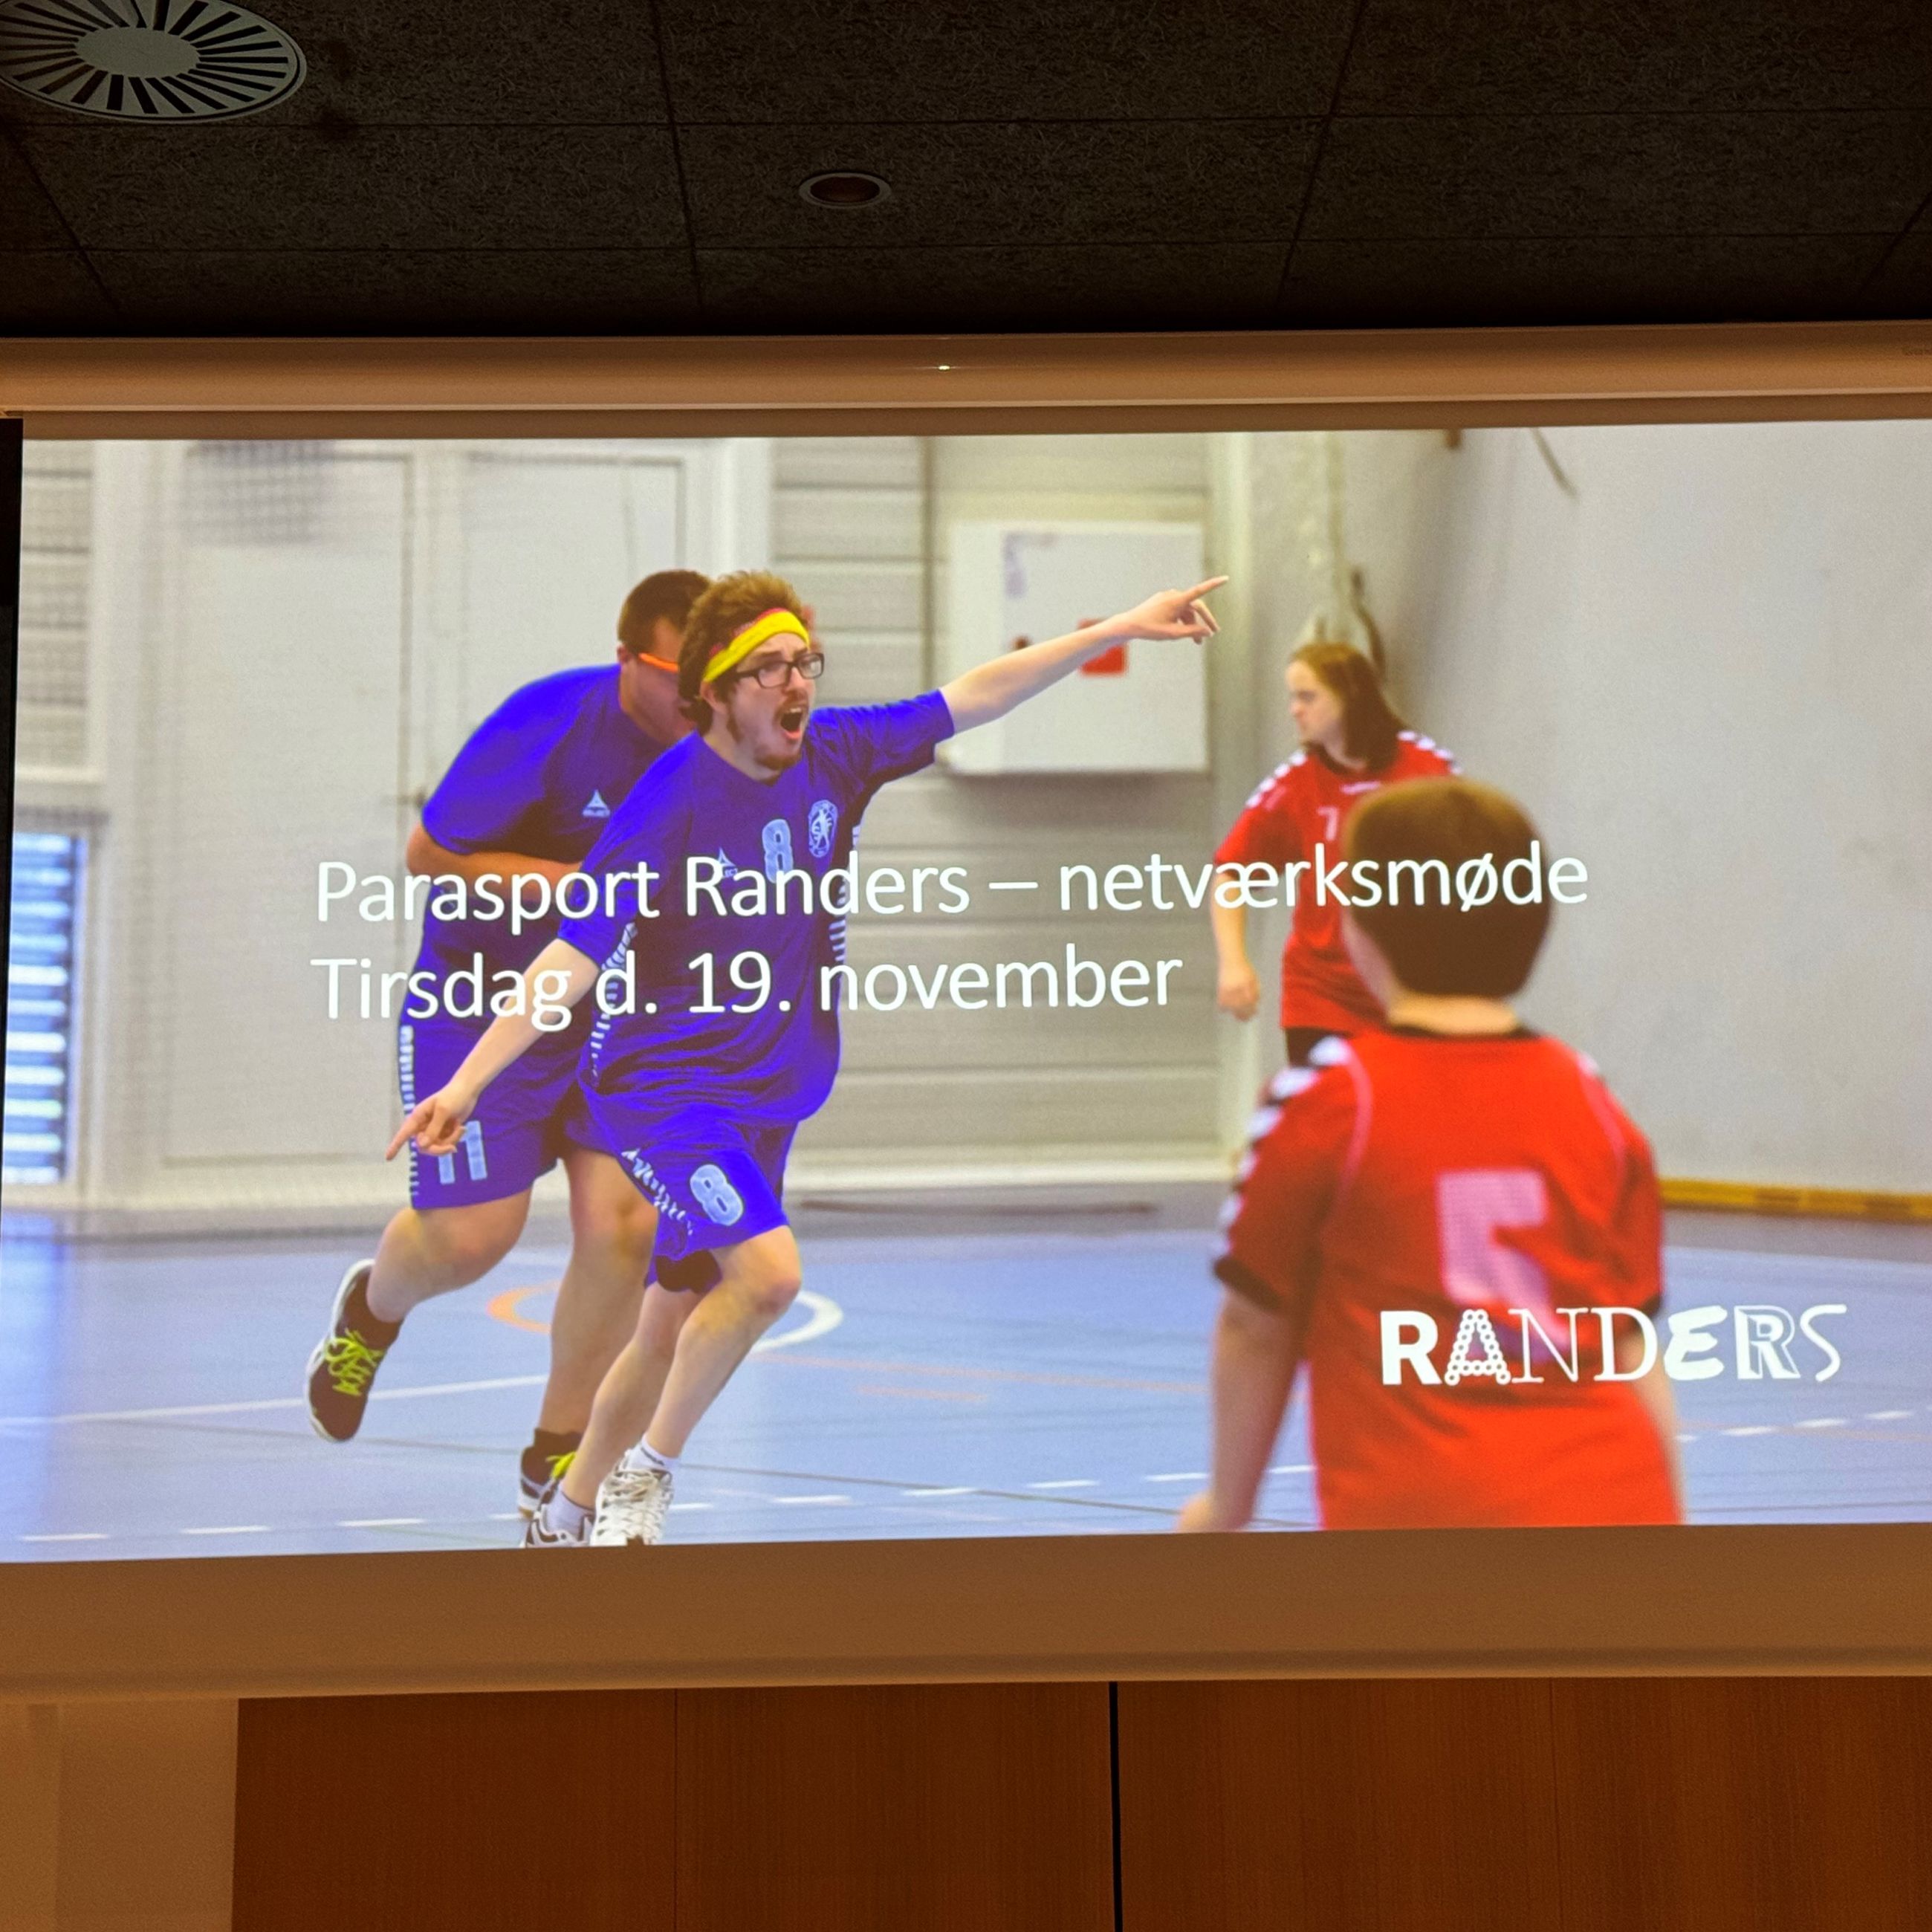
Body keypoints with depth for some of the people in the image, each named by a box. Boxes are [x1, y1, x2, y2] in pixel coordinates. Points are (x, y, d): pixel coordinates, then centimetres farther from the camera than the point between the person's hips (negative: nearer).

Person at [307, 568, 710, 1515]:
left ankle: (557, 1454, 10)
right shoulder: (548, 721, -23)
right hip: (481, 1000, -4)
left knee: (620, 1223, -11)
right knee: (470, 1237, -4)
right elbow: (429, 853, -16)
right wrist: (583, 883, -24)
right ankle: (372, 1308, 36)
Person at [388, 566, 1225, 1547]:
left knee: (678, 1326, 14)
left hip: (765, 1101, 6)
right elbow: (575, 957, -19)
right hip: (663, 1088, -6)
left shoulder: (833, 752, -3)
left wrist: (1125, 626, 3)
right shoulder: (672, 801, -18)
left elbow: (974, 695, 4)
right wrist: (464, 1085, -23)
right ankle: (645, 1475, -3)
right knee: (768, 1271, -26)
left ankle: (562, 1521, 33)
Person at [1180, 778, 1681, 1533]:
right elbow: (1633, 1350, 9)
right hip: (1618, 1497, 5)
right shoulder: (1590, 1101, 7)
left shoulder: (1323, 1100, -5)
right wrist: (1668, 1510, 19)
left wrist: (1227, 1505, 15)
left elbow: (1255, 1328, 1)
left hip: (1419, 1504, -4)